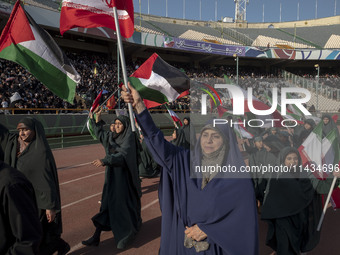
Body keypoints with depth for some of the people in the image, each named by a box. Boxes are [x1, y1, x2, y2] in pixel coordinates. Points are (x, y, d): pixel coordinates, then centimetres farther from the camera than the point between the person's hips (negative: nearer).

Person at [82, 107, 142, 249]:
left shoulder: (129, 137, -12)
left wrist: (104, 161, -35)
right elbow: (100, 134, 25)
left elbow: (123, 155, -25)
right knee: (107, 203, 6)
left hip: (123, 175, -6)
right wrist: (97, 119, 11)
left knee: (123, 203, 4)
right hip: (112, 175, 6)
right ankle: (96, 237, 8)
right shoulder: (112, 136, 9)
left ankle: (133, 227, 30)